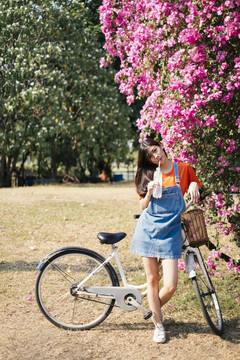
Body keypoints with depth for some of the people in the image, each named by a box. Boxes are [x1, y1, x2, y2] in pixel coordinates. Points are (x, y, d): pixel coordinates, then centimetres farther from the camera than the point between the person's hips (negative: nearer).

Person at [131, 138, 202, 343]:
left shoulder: (183, 169, 3)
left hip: (170, 233, -1)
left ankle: (155, 309, 24)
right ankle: (158, 324, 21)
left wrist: (194, 185, -7)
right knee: (152, 280, 5)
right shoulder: (147, 174, 7)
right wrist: (149, 193, -12)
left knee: (170, 286, -7)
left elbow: (198, 194, 15)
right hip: (148, 231, 2)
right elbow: (143, 206, 7)